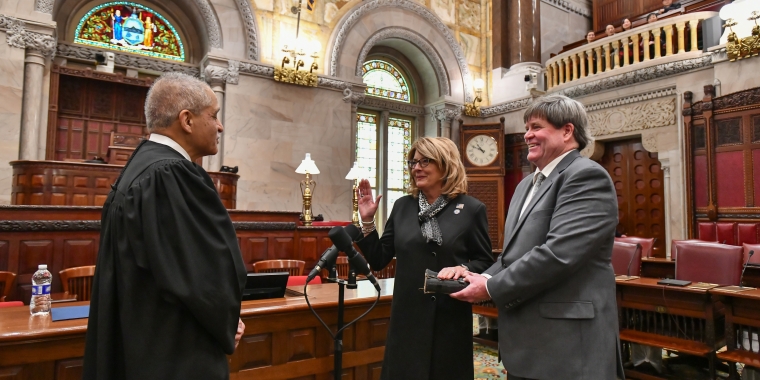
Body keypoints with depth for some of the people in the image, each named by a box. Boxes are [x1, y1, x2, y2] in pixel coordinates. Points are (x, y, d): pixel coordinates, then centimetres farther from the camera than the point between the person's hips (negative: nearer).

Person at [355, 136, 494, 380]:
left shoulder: (472, 209, -5)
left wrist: (464, 270, -21)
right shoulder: (402, 206, 5)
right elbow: (378, 260, 6)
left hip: (450, 320, -3)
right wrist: (367, 221, -5)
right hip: (407, 318, 3)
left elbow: (485, 263, -1)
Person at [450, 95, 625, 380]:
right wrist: (484, 277, 0)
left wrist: (491, 288, -16)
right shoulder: (527, 184, 16)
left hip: (567, 344, -8)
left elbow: (557, 253, -25)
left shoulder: (586, 176, -13)